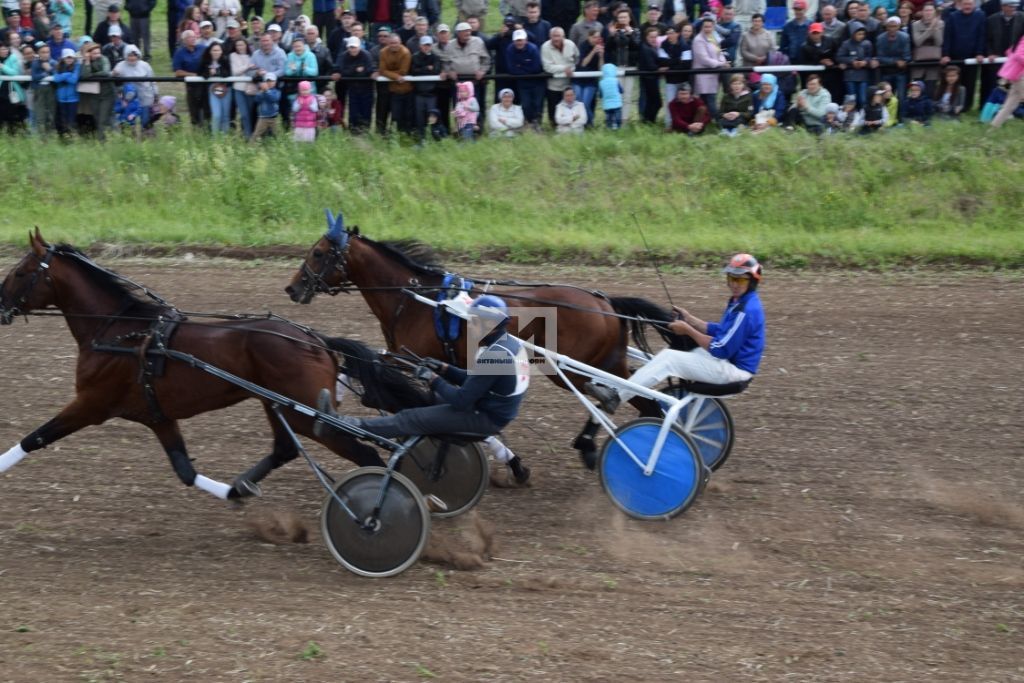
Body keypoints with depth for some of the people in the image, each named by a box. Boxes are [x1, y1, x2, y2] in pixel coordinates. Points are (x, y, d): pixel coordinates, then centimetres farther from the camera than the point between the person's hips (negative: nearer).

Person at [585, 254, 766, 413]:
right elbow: (720, 332, 18)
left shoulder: (746, 310, -22)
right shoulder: (738, 302, 11)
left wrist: (688, 330, -14)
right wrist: (690, 319, 9)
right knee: (666, 354, 10)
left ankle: (616, 397, -16)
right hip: (728, 359, 10)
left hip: (734, 369, -10)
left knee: (668, 359, -17)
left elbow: (721, 349, -22)